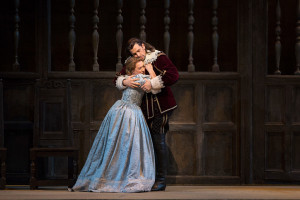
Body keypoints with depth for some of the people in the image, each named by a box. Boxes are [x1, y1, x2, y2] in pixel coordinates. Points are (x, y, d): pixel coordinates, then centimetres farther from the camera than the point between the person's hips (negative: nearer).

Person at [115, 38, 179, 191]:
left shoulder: (159, 58, -5)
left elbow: (173, 75, -17)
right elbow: (117, 79, 7)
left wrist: (152, 83, -20)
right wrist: (124, 81, -16)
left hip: (161, 106, -6)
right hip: (145, 108, 6)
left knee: (158, 140, -10)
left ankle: (161, 180, -7)